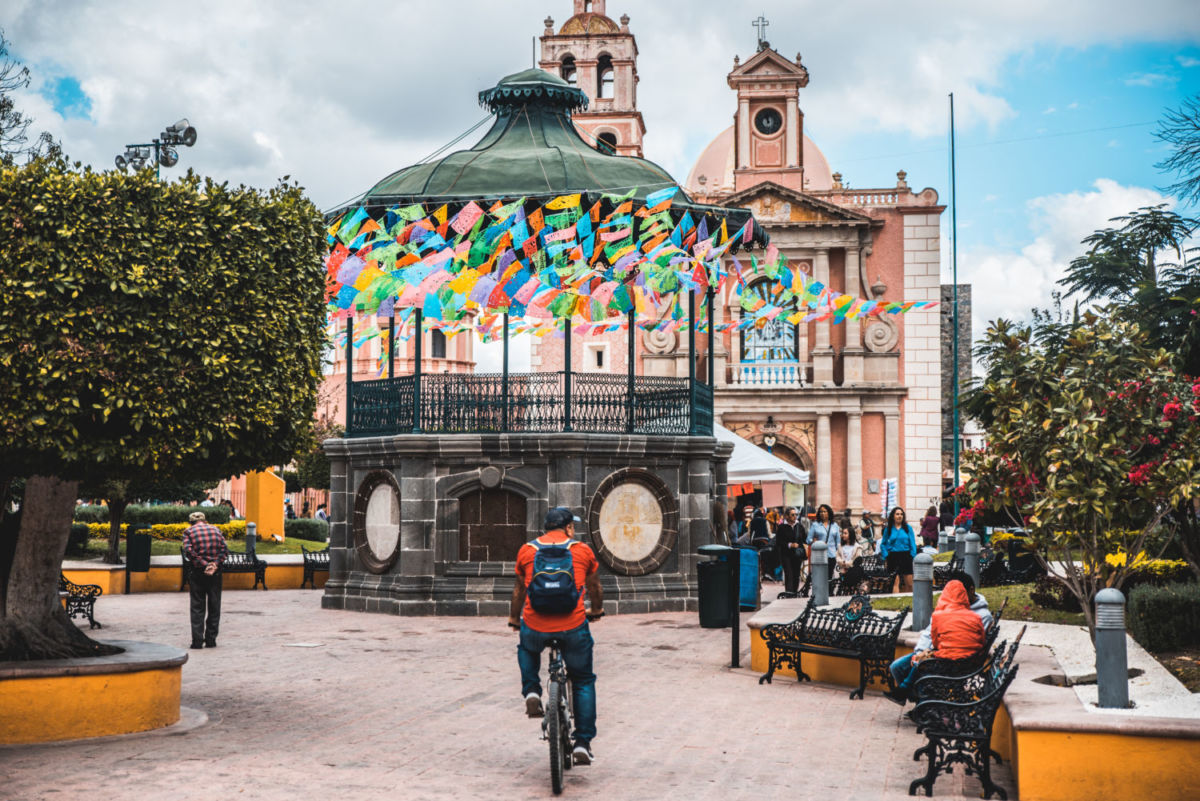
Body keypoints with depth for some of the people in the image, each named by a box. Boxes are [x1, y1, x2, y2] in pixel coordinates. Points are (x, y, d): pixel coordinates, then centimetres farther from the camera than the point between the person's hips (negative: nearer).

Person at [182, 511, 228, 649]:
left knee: (197, 608, 3)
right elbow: (224, 549, -1)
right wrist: (215, 564, -9)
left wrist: (204, 565, -13)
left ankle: (197, 641, -2)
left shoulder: (189, 531, 3)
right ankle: (211, 640, 10)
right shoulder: (215, 529, 11)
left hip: (198, 572, -2)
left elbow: (189, 550, -12)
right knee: (214, 607, 10)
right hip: (215, 573, 2)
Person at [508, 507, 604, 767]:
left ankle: (531, 692, 15)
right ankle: (583, 743, 13)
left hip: (534, 628, 1)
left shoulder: (527, 550, 8)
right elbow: (594, 586, 23)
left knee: (527, 648, 37)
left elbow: (519, 590, 22)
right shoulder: (583, 550, 6)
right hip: (573, 628, -1)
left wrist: (514, 618, 39)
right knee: (583, 682, 18)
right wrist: (596, 611, 43)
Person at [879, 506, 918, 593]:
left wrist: (913, 556, -6)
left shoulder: (908, 528, 5)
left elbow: (912, 543, 4)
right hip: (893, 556, 0)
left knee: (909, 584, 0)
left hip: (906, 556, 0)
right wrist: (886, 555, 1)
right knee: (895, 583, -8)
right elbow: (883, 544, 14)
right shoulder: (888, 529, 7)